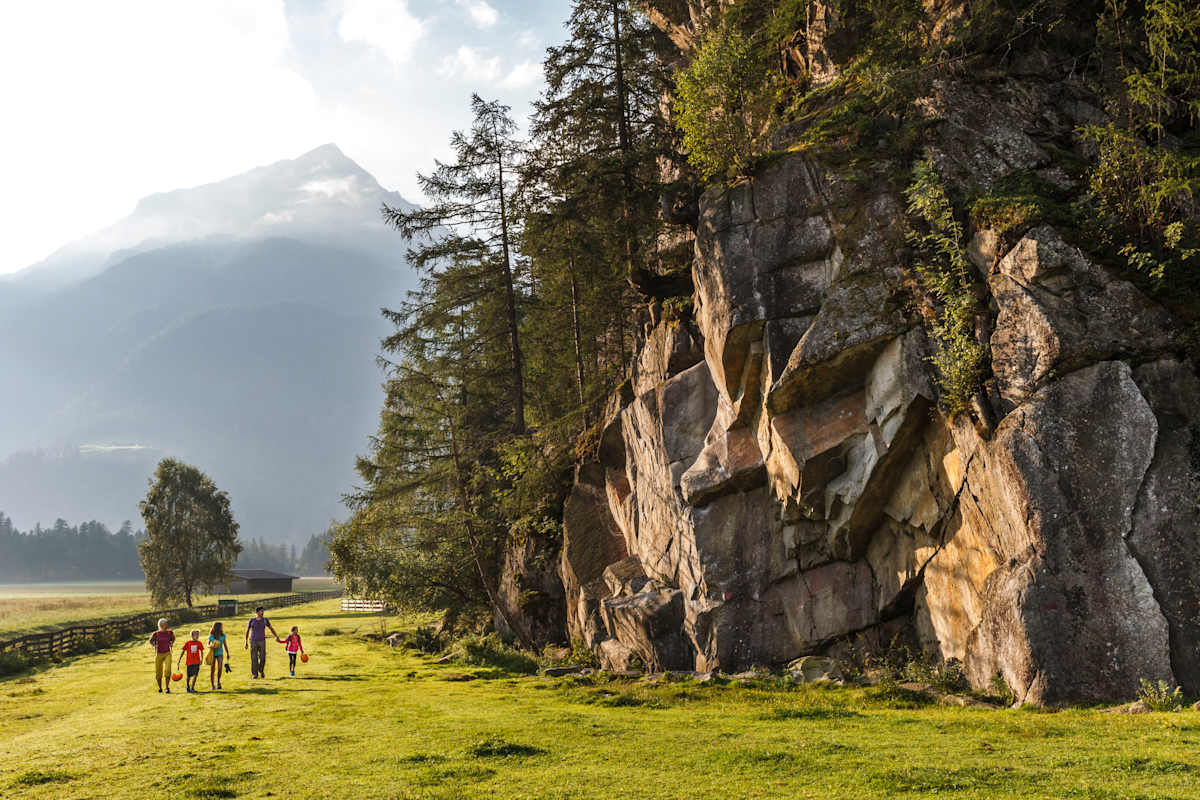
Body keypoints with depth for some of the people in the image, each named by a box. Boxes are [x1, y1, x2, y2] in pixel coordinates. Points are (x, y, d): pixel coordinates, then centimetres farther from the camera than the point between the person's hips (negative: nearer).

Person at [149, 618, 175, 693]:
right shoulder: (156, 634, -7)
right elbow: (151, 641, 13)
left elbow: (173, 638, 21)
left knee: (167, 670, -18)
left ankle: (167, 687, -13)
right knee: (158, 672, 6)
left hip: (167, 654, 0)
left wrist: (171, 644, 6)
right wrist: (154, 646, -3)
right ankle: (160, 688, 25)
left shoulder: (170, 632, -1)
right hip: (158, 654, 0)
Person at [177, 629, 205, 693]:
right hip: (189, 662, 0)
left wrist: (202, 659, 13)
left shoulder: (199, 643, 2)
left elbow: (201, 652, 14)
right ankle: (188, 687, 34)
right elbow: (182, 652, 3)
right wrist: (179, 660, 0)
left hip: (197, 662, 1)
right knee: (189, 676, 11)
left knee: (195, 675, -13)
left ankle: (192, 688, -10)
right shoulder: (187, 643, -3)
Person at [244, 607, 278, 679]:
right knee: (254, 658, -4)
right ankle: (255, 673, 6)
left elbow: (271, 628, 7)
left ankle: (261, 671, 22)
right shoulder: (252, 620, -3)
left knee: (262, 658, -3)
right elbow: (247, 630, 5)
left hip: (262, 641, 1)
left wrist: (276, 636, -6)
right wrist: (246, 642, 2)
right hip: (253, 642, -1)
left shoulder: (265, 620, 1)